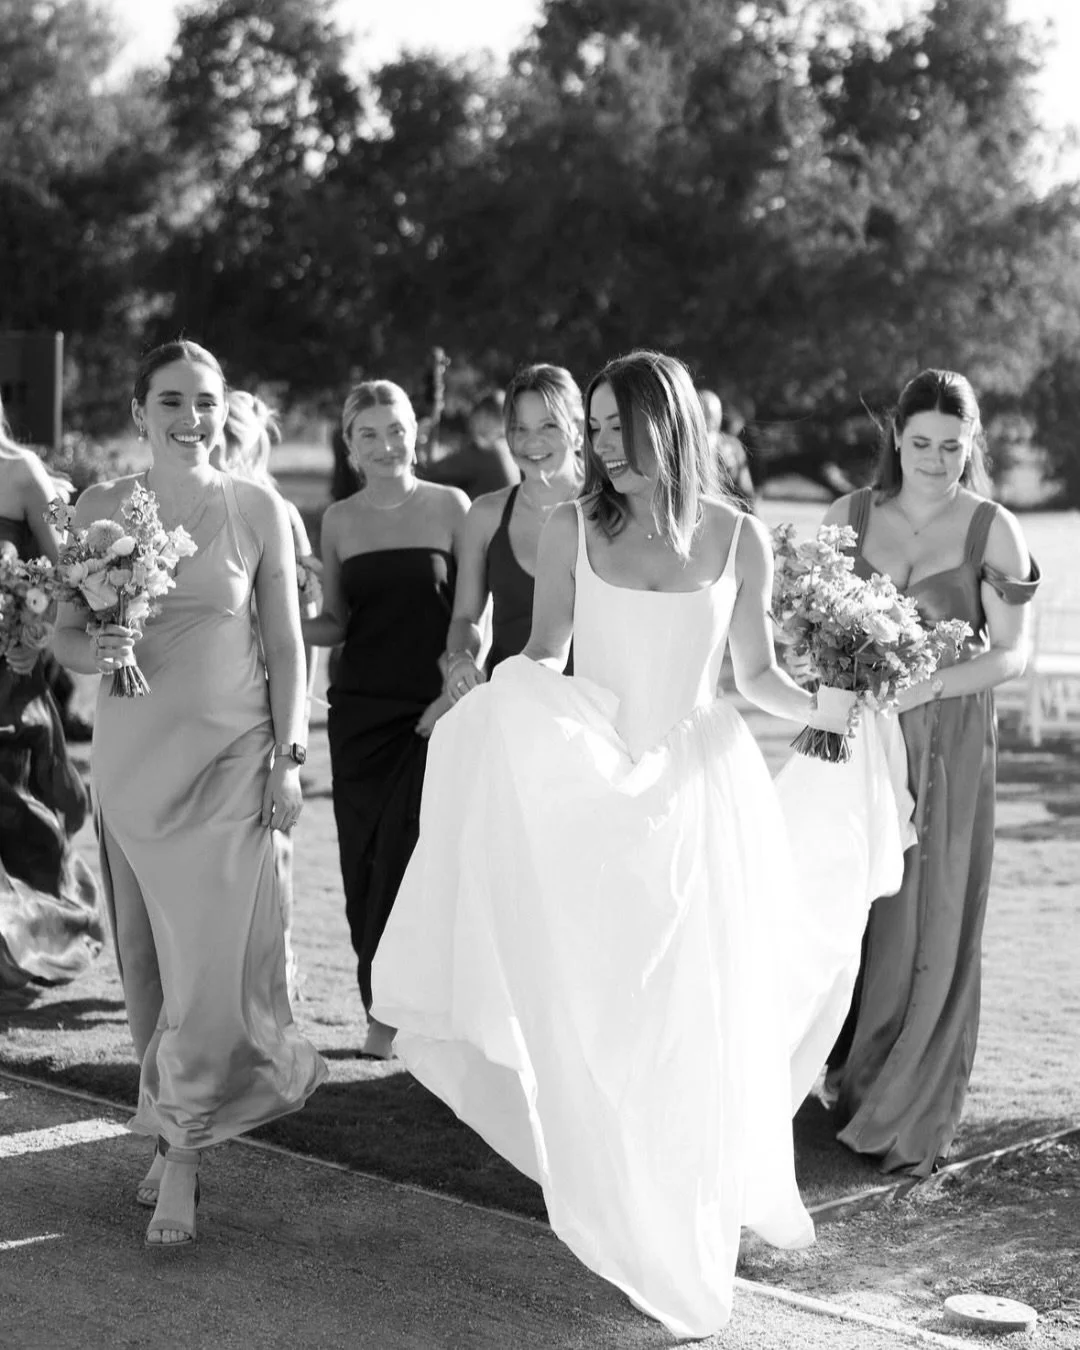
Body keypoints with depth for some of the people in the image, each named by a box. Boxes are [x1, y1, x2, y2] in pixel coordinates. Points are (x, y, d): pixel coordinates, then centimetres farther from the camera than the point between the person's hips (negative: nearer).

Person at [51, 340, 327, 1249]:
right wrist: (97, 650, -19)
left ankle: (181, 1155, 3)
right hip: (132, 754, 2)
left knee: (211, 955, -5)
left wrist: (290, 754, -2)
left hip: (231, 755, -2)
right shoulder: (100, 509, 2)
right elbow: (65, 635, 4)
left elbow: (286, 644, 3)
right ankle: (178, 1130, 23)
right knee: (146, 954, 9)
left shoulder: (259, 510, 0)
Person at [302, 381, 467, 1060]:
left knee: (415, 851, -8)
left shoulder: (450, 507, 0)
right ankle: (382, 1007, 14)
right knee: (366, 859, 2)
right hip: (361, 709, 3)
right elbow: (335, 623, 12)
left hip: (434, 709, -3)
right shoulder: (339, 520, 8)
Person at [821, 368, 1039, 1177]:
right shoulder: (850, 515, 5)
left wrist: (928, 685, -21)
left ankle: (910, 1116, 14)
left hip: (948, 748, -2)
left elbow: (1012, 654, -6)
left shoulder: (993, 529, -3)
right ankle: (849, 1075, 21)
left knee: (928, 928, 1)